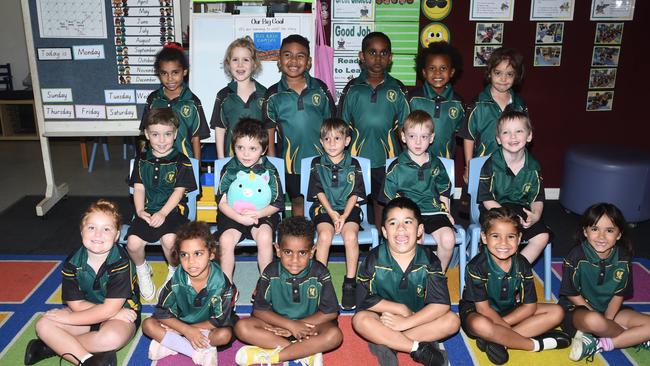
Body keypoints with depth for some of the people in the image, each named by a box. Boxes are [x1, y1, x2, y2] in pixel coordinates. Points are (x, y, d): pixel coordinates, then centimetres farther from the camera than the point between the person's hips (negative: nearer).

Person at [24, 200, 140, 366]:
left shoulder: (121, 263, -24)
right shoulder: (72, 263, -9)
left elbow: (110, 309, -24)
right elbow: (76, 304, -10)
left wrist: (68, 318, -18)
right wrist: (111, 312, -21)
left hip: (120, 315, -5)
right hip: (89, 312, 5)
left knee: (112, 337, -37)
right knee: (43, 325, -14)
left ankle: (55, 346, -17)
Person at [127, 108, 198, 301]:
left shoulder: (181, 162, -1)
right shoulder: (142, 160, 10)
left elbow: (179, 191, -7)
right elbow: (139, 187, 6)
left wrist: (163, 213, -19)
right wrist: (140, 210, -11)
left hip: (173, 209, -3)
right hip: (147, 210, 3)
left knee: (169, 240, -31)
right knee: (133, 243, -20)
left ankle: (174, 271, 2)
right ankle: (143, 270, 14)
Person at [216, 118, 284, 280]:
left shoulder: (269, 171, -2)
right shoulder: (229, 169, -1)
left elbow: (278, 204, 0)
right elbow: (222, 203, -3)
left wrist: (257, 214, -16)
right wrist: (240, 218, -19)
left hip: (262, 214, 0)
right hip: (232, 215, 1)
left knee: (265, 237, -29)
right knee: (226, 240, -25)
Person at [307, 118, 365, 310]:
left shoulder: (353, 164, 6)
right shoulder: (317, 164, 6)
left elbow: (354, 195, 1)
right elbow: (319, 192, 1)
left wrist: (344, 216, -13)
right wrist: (332, 214, -13)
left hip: (348, 209, 0)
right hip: (324, 208, 0)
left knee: (350, 235, -29)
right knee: (325, 234, -30)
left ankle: (350, 283, -19)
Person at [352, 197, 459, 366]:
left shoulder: (429, 260, -11)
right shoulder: (374, 259, -12)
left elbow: (441, 303, -19)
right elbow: (364, 299, -14)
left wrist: (406, 322, -27)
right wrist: (401, 309, -17)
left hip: (419, 318, 2)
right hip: (383, 318, -2)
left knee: (452, 320, -22)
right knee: (360, 320, -31)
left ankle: (384, 342, -24)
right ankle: (419, 348, -26)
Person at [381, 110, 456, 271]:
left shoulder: (436, 164, 12)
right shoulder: (396, 167, 1)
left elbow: (443, 191, 23)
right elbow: (391, 199, 3)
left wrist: (446, 212, 10)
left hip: (433, 211, 3)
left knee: (448, 239, -23)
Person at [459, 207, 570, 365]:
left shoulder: (522, 265, -8)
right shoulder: (477, 267, -22)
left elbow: (529, 306, -8)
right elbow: (483, 308, -20)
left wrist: (499, 326, -19)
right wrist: (508, 328, -24)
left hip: (510, 311, 6)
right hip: (476, 313, -6)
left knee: (556, 312, -8)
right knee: (480, 326, -42)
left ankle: (498, 339, -23)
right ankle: (537, 344, -20)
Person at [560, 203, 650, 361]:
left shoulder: (622, 258, -7)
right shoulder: (577, 257, -19)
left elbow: (619, 295, -1)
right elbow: (572, 295, -12)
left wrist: (607, 321, -14)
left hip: (609, 309, 5)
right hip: (578, 309, -5)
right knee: (593, 321, -39)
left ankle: (596, 344, -19)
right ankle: (633, 338, -8)